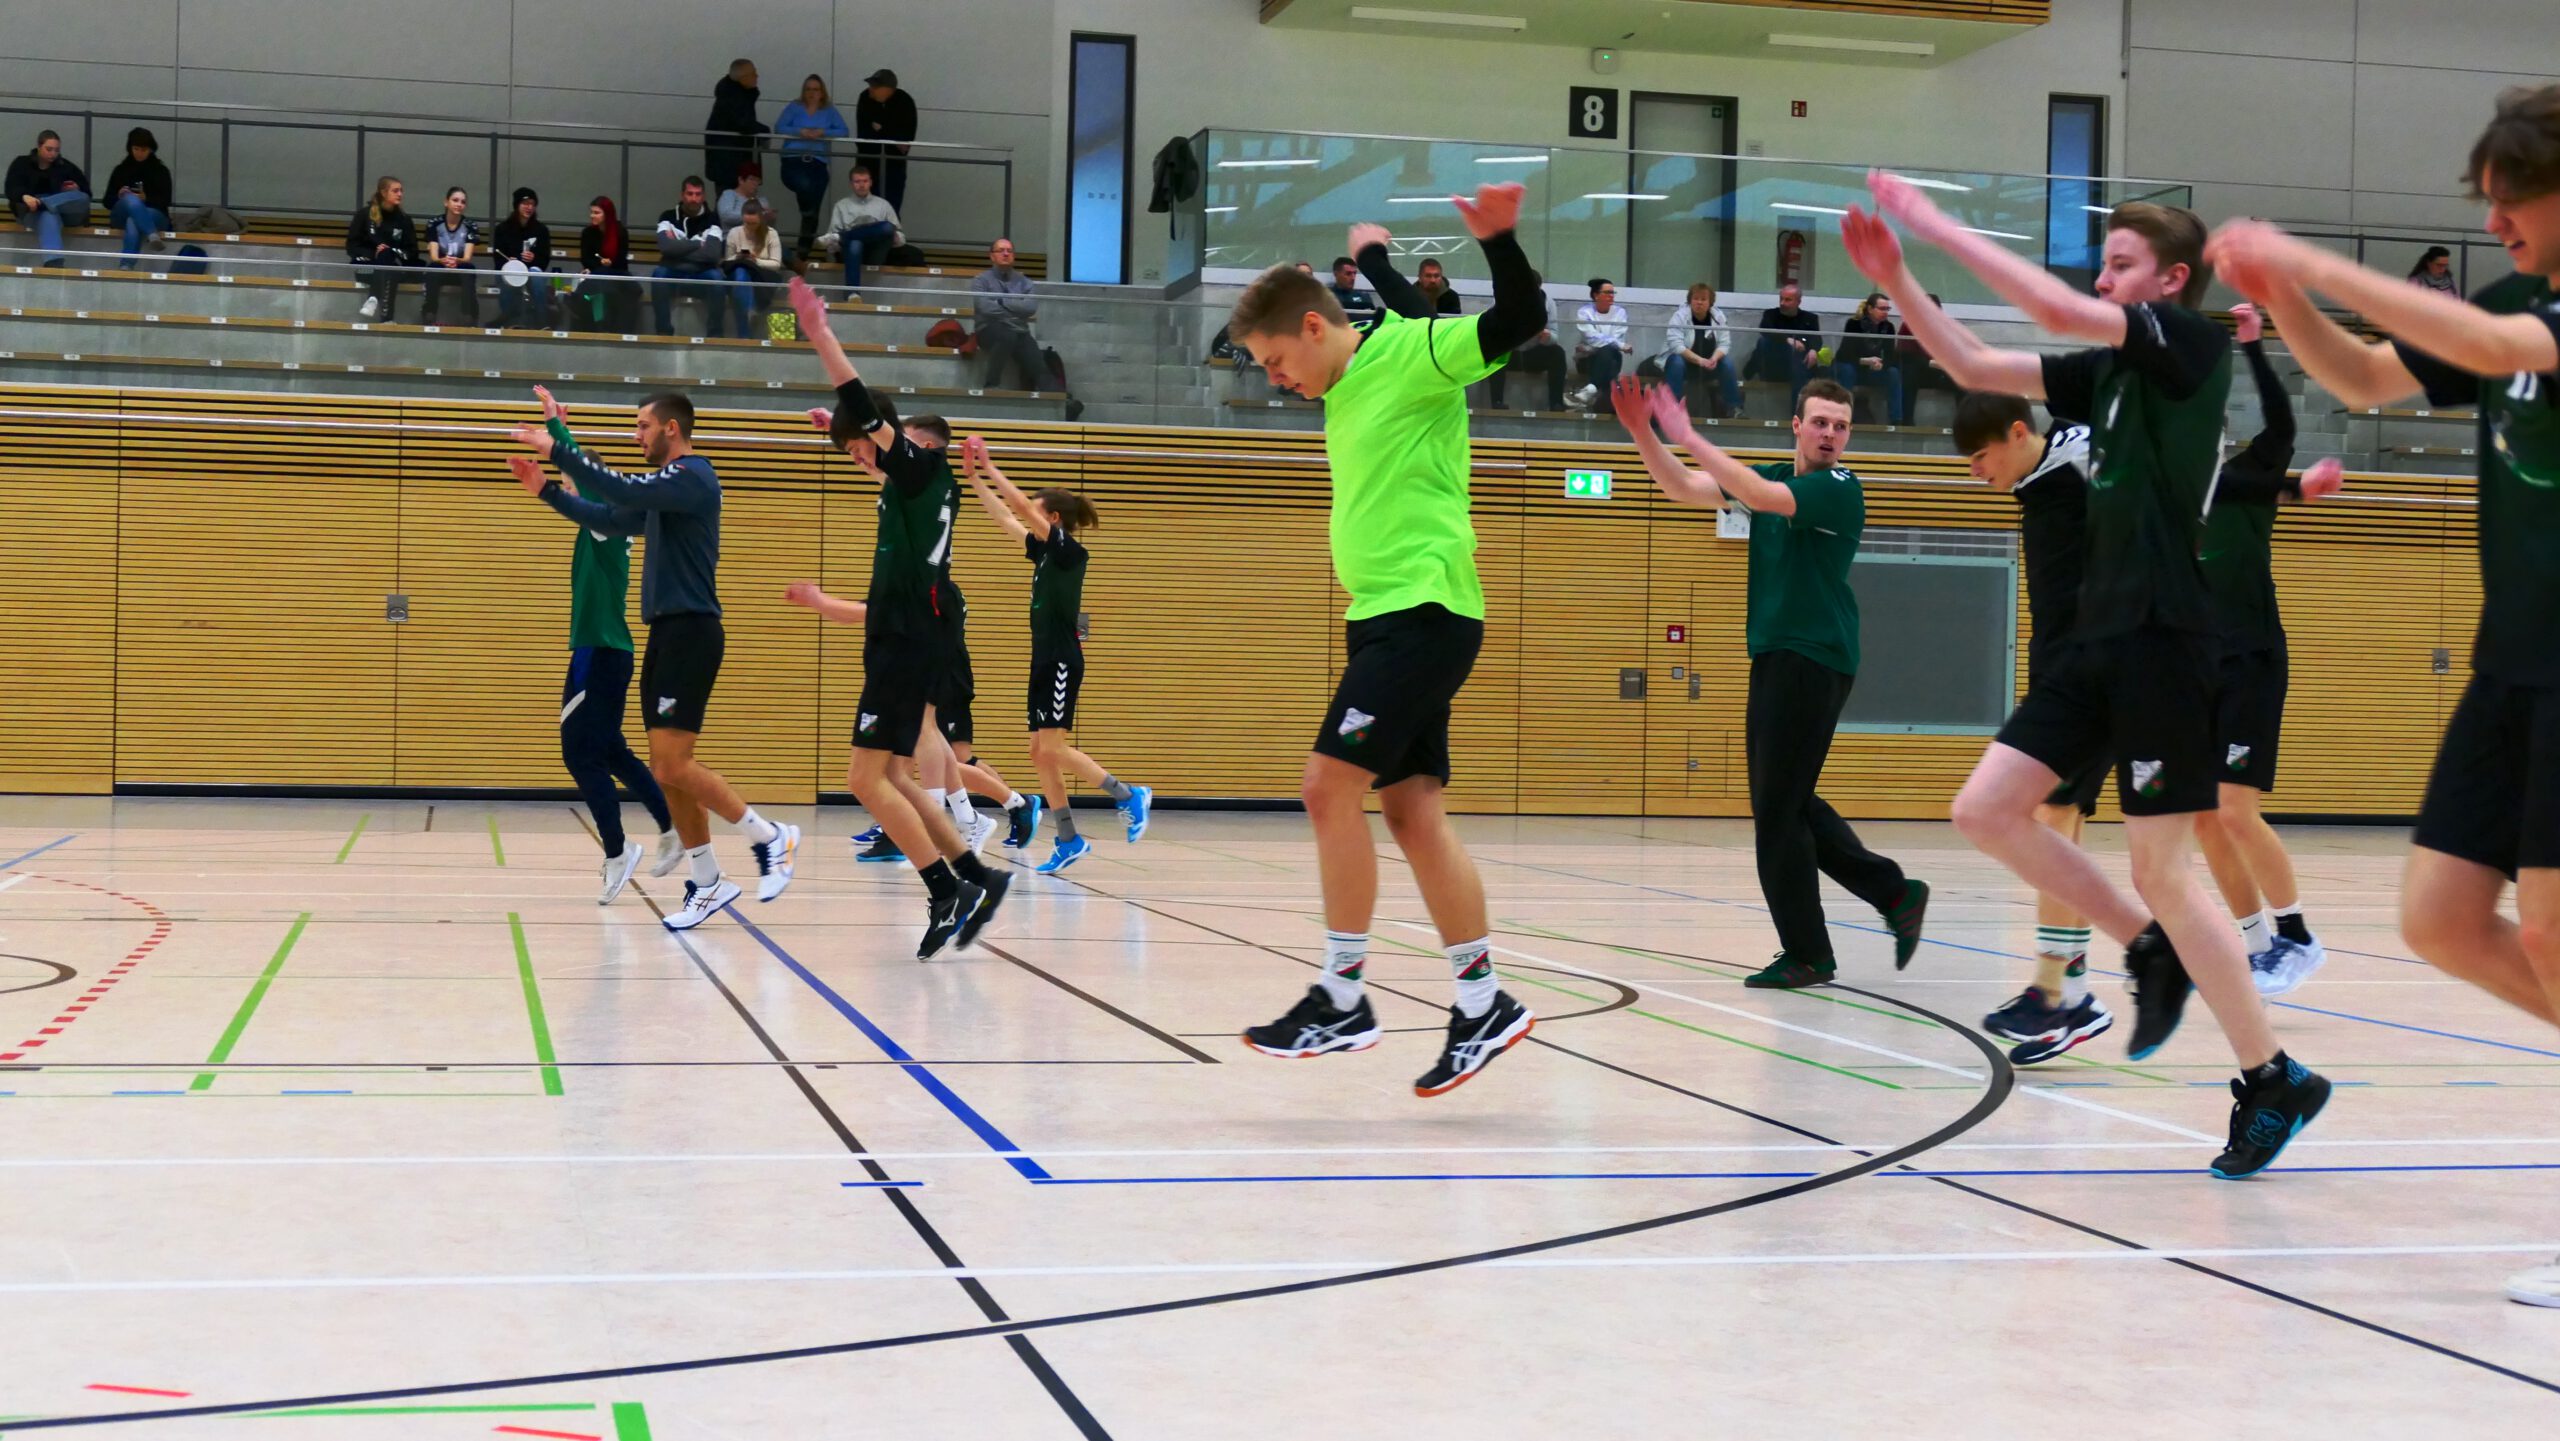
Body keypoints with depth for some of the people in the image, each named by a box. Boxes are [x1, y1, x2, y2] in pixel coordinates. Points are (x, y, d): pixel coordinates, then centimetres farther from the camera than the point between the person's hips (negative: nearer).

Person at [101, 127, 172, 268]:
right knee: (131, 199, -35)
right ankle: (153, 235, -55)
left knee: (133, 221, -38)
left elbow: (165, 201, -1)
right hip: (122, 215, 1)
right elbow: (108, 201, 9)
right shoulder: (121, 169, 12)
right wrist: (119, 196, -13)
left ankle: (126, 266, -53)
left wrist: (146, 199, -20)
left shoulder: (160, 170, 9)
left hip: (154, 214, -1)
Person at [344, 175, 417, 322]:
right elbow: (352, 246, 1)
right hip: (366, 264, -2)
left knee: (387, 255, -33)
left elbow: (412, 252, 7)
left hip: (393, 266, 2)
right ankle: (385, 315, -48)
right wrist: (373, 254, -17)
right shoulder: (365, 214, 3)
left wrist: (390, 253, -12)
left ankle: (374, 298, -41)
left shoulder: (404, 219, 8)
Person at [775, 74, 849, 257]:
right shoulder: (794, 108, 11)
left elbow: (844, 131, 2)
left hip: (818, 163, 1)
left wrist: (822, 133, -13)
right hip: (793, 160, -1)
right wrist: (800, 132, -16)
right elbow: (779, 128, 0)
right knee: (805, 185, -36)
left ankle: (805, 248, 5)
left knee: (815, 206, -3)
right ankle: (806, 215, -18)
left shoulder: (829, 111, 13)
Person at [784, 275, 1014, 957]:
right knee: (890, 779, 11)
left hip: (905, 645, -10)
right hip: (902, 641, 10)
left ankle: (949, 892, -13)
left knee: (867, 778, -12)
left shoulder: (924, 468, -7)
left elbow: (868, 410, -17)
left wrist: (820, 336, -16)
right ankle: (975, 876, 10)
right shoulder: (917, 484, 17)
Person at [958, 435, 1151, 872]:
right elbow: (1004, 517, 20)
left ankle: (1129, 796, -4)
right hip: (1045, 660, 9)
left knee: (1052, 749, -13)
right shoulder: (1044, 552, 13)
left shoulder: (1070, 551, -10)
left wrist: (990, 469, -12)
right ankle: (1068, 840, 7)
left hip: (1062, 662, -9)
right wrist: (974, 478, 16)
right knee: (1041, 752, 5)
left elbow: (1022, 508, -17)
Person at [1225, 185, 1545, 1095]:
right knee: (1410, 811, 6)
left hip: (1423, 612, -9)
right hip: (1382, 614, 9)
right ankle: (1483, 1004, 11)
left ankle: (1343, 1000, -6)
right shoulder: (1349, 387, 17)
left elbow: (1515, 324, -20)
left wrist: (1497, 240, -33)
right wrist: (1372, 258, 39)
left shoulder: (1408, 354, -8)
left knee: (1330, 787, -13)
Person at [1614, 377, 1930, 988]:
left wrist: (1688, 436, -25)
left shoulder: (1839, 490, -10)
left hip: (1813, 661, -8)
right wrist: (1643, 433, -6)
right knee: (1789, 803, 13)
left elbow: (1763, 497, -27)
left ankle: (1807, 955, 2)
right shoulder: (1774, 477, 13)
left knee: (1778, 809, -6)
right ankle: (1895, 894, 21)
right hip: (1776, 658, 8)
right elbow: (1685, 488, 9)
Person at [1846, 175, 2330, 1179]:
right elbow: (1977, 367, 16)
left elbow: (2057, 309, -19)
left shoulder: (2195, 343, -7)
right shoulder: (2109, 370, 15)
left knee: (2160, 872, -6)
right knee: (1986, 810, 2)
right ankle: (2152, 952, 15)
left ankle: (2273, 1081, 6)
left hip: (2163, 641, -8)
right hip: (2101, 639, 8)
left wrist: (1938, 226, -14)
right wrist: (1896, 281, 4)